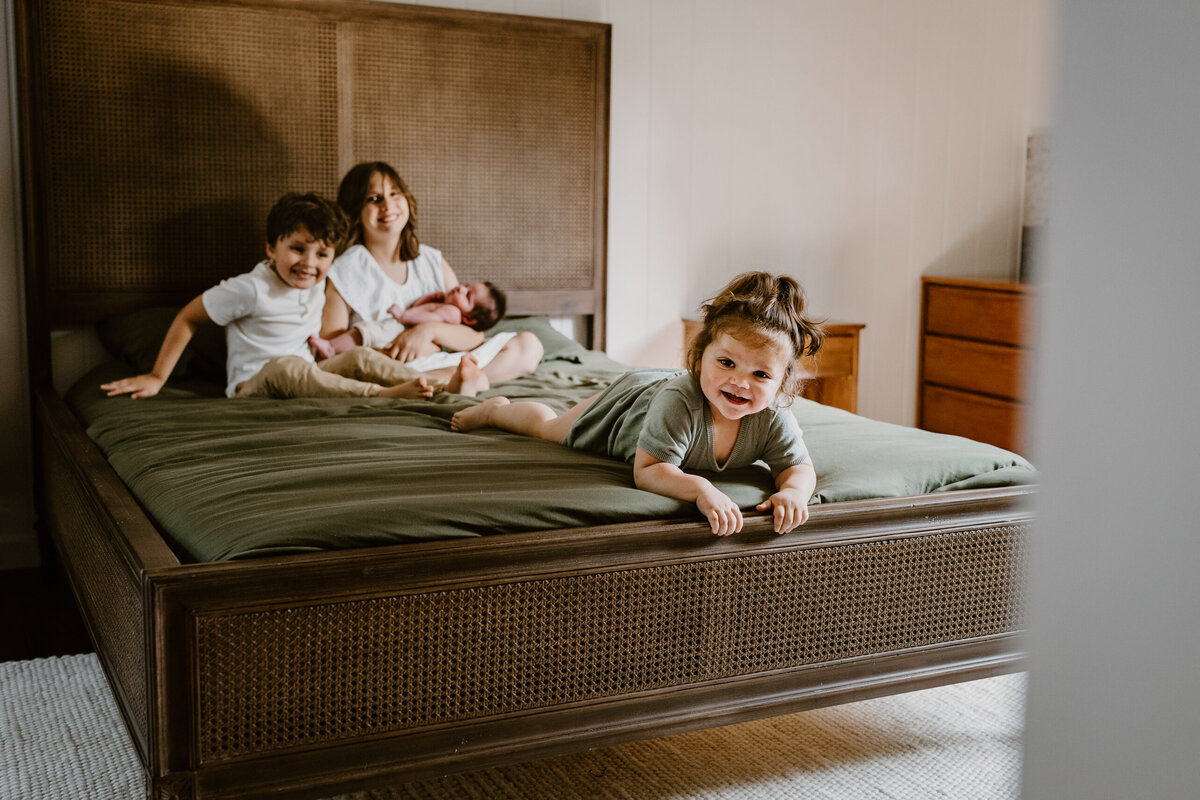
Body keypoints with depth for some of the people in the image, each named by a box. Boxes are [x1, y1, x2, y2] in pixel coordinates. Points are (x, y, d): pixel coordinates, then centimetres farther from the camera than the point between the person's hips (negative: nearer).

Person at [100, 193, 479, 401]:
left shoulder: (316, 287, 9)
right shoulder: (251, 289, -12)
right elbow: (187, 319, -3)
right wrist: (156, 378, -2)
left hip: (305, 384, 6)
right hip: (254, 389, -6)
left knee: (359, 356, -17)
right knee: (286, 366, -38)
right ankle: (381, 395, -51)